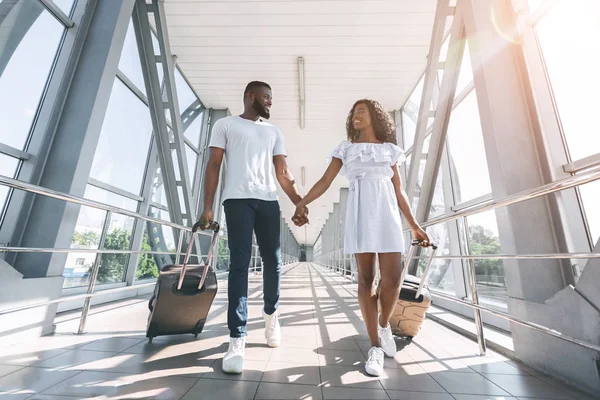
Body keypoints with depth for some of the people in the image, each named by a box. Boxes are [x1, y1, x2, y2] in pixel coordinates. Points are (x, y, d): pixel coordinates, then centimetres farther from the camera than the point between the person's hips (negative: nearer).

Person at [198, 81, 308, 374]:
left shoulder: (274, 132, 23)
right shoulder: (225, 125, 13)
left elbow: (283, 173, 15)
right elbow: (213, 166, 5)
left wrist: (299, 203, 2)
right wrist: (208, 207, -6)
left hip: (269, 201, 4)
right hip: (238, 200, -3)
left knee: (273, 262, 6)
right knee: (240, 264, -7)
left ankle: (270, 313, 31)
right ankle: (237, 338, 1)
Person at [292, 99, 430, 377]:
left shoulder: (389, 149, 19)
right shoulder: (346, 148, 14)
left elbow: (398, 191, 17)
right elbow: (325, 181, 3)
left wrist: (414, 225, 13)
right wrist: (302, 202, -12)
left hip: (387, 211, 2)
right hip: (360, 211, -1)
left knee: (392, 278, -7)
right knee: (366, 277, -3)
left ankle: (384, 325, 24)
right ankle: (375, 346, 10)